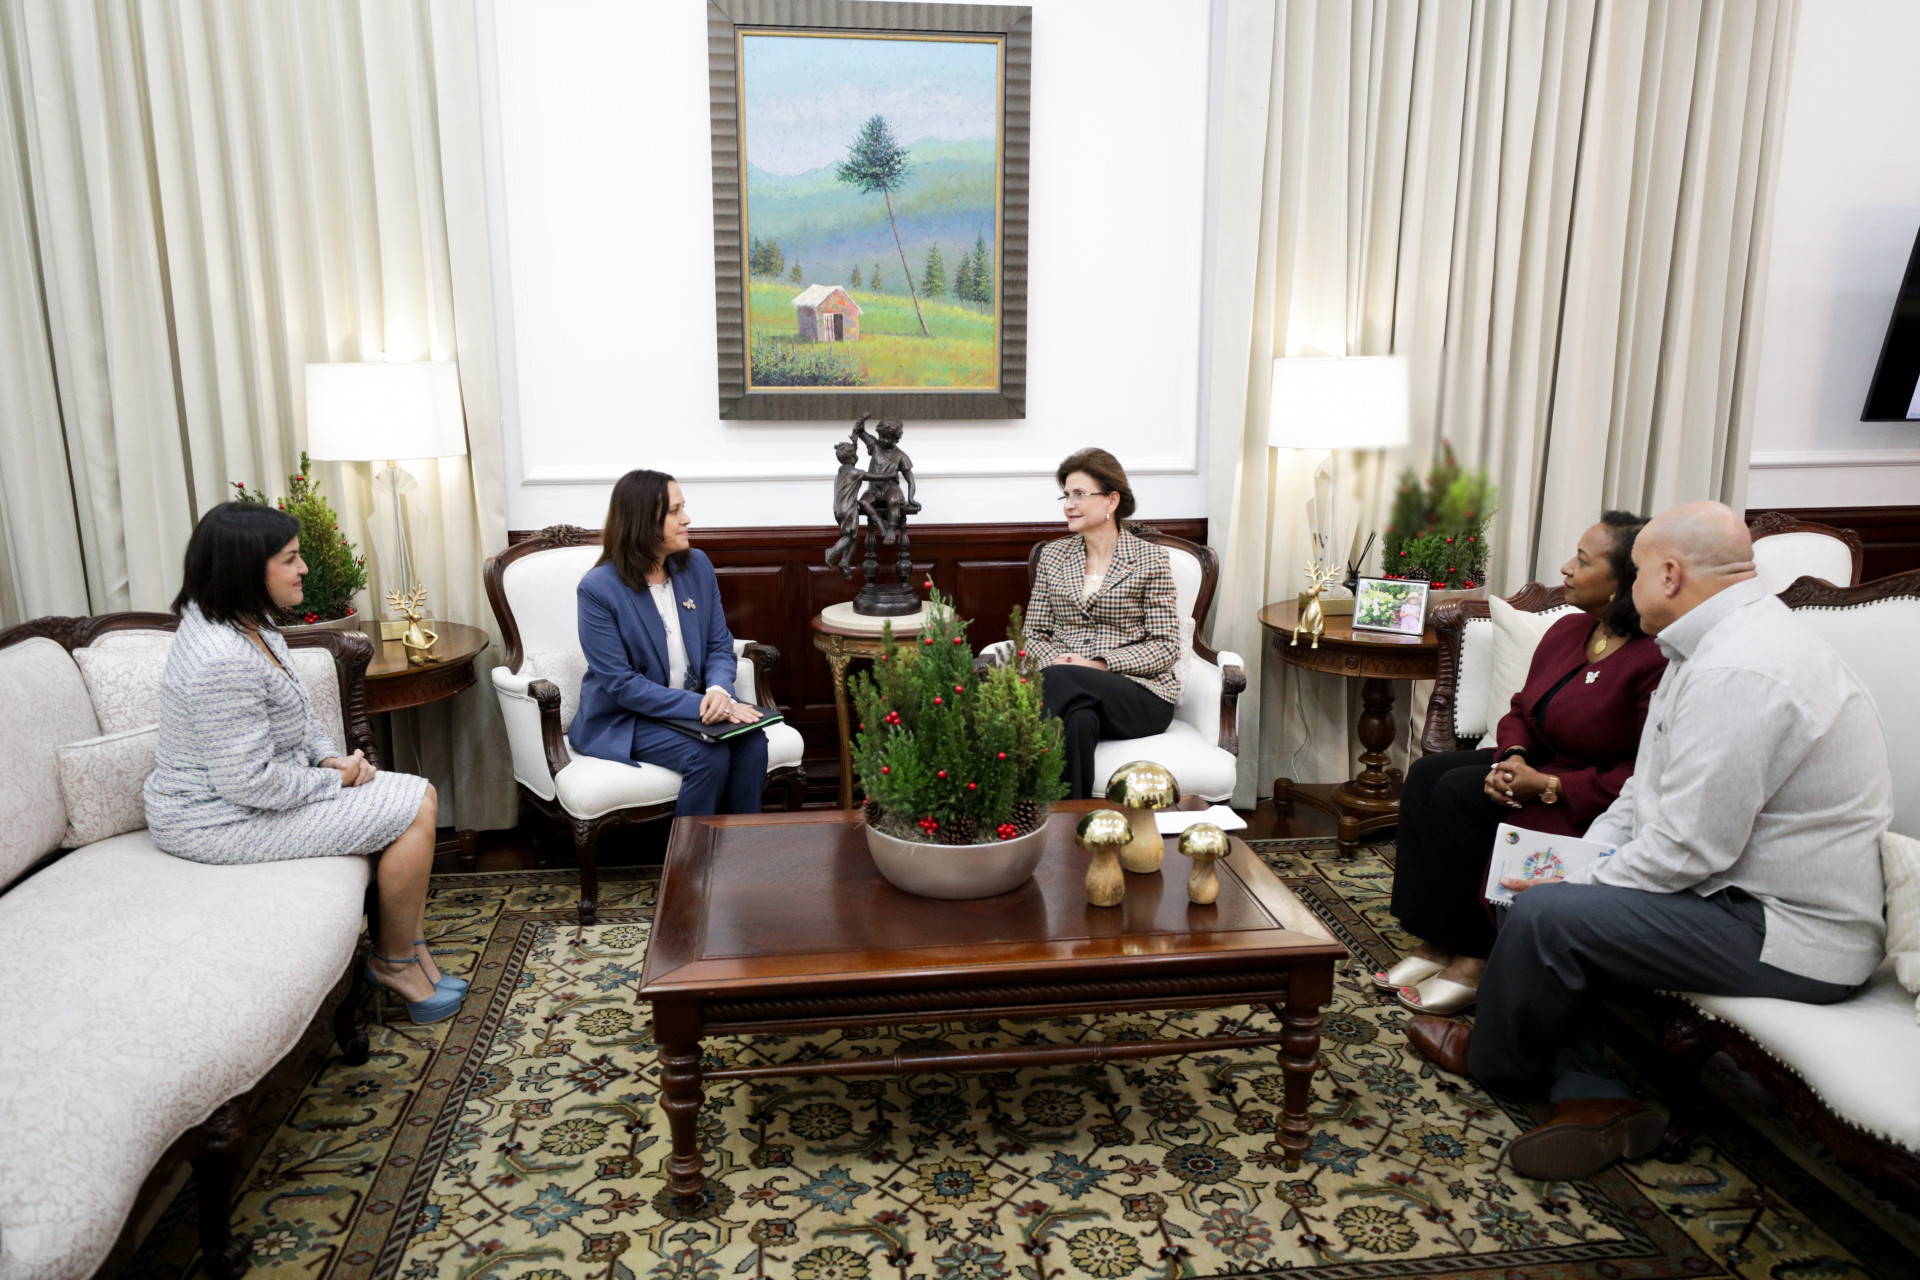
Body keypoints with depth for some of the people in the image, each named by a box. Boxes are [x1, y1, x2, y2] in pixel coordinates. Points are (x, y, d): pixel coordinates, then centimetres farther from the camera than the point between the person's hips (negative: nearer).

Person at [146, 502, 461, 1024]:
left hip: (248, 789, 10)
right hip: (221, 820, -10)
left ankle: (413, 947, 10)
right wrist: (335, 780, -14)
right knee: (412, 810, -12)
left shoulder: (251, 625, 4)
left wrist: (330, 757, 0)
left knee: (420, 797, 4)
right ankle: (395, 962, 5)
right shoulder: (222, 660, -29)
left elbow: (297, 712, 17)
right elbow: (249, 782, -29)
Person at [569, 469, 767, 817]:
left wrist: (719, 690, -18)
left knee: (751, 742, -23)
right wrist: (699, 706, -26)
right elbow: (621, 683, -18)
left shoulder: (697, 565, 2)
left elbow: (720, 645, 5)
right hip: (624, 720, -5)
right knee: (709, 756, -29)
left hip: (697, 705, 5)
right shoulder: (598, 588, -14)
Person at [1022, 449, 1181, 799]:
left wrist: (1100, 664, -14)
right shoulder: (1053, 555, 15)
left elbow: (1166, 647, -1)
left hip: (1139, 693, -2)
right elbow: (1035, 633, 14)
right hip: (1073, 690, 2)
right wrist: (1054, 661, -10)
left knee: (1060, 681, -34)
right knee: (1080, 719, -36)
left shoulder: (1151, 559, 3)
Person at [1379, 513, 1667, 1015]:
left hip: (1596, 804, -9)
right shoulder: (1568, 631, 4)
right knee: (1428, 772, -8)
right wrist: (1513, 757, -9)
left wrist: (1549, 785, -24)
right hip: (1541, 765, 9)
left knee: (1460, 793, -23)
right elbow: (1522, 711, 13)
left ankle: (1471, 959, -12)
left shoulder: (1656, 659, -23)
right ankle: (1436, 942, -9)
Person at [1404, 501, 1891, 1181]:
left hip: (1792, 934, -11)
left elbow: (1687, 848, -28)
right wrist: (1573, 862, 4)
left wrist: (1575, 884, -13)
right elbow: (1648, 789, 15)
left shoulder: (1738, 672, -26)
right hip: (1741, 889, 11)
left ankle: (1494, 1061, 11)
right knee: (1540, 892, 8)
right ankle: (1592, 1099, 6)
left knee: (1544, 915, -19)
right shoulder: (1720, 642, 10)